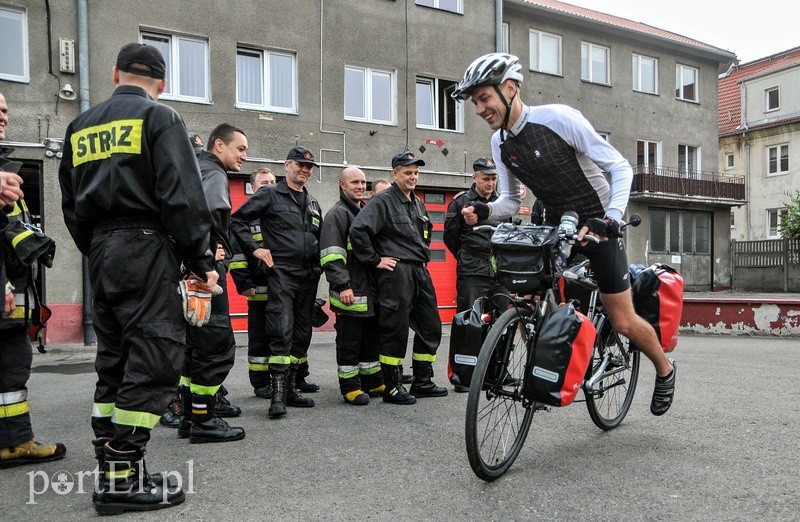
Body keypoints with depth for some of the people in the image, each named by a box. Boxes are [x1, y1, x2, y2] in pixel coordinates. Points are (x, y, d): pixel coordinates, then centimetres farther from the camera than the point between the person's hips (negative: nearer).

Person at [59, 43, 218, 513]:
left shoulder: (82, 126, 18)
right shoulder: (160, 118, -3)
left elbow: (72, 204, 19)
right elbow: (183, 196, -14)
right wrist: (202, 262, -10)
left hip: (101, 253, 8)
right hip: (148, 248, -7)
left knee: (115, 362, 13)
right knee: (154, 360, -6)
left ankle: (112, 468, 18)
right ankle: (122, 478, -6)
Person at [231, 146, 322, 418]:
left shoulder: (313, 202, 21)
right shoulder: (270, 195, 2)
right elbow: (237, 220, 0)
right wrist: (255, 248, -8)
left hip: (308, 276, 7)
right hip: (281, 273, -7)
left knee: (302, 334, 9)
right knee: (282, 332, -14)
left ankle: (289, 387, 19)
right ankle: (277, 394, -11)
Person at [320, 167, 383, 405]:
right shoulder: (338, 214, -7)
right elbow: (331, 254, -17)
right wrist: (342, 285, -22)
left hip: (371, 292, 9)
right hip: (350, 293, -8)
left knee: (371, 338, 15)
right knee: (349, 341, -1)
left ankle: (373, 382, 26)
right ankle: (350, 387, 9)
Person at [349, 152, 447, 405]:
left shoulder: (418, 204, 19)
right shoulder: (383, 201, -7)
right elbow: (358, 230, -19)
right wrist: (375, 259, -16)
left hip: (420, 272, 9)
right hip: (396, 272, -8)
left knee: (431, 328, 11)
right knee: (396, 331, -4)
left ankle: (423, 382, 24)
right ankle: (392, 387, 7)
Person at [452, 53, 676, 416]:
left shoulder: (557, 118, -22)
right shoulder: (500, 143, -2)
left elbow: (620, 167, -19)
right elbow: (511, 199, 7)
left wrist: (610, 219, -33)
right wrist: (484, 211, -15)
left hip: (596, 224, -5)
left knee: (623, 322, -1)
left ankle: (664, 369, 30)